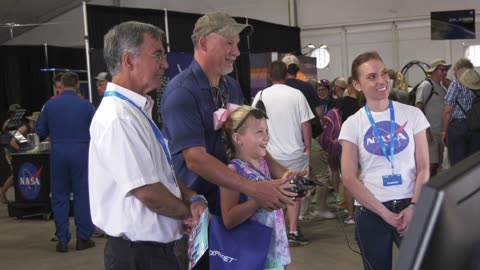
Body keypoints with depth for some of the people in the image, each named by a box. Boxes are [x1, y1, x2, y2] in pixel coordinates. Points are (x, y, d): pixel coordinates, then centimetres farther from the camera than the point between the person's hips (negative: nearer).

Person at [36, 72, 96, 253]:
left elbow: (41, 132, 5)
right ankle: (83, 238, 10)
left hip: (58, 153, 1)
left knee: (59, 196, 9)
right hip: (81, 153, -1)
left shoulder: (50, 105, -1)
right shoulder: (86, 105, -5)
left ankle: (62, 240, 9)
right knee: (82, 195, 7)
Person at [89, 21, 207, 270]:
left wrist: (192, 199, -2)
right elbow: (148, 192, -23)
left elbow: (164, 172, 15)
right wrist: (188, 212, -7)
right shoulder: (117, 118, -22)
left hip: (156, 246, 9)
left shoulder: (138, 110, 9)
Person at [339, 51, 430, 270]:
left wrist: (413, 206, -9)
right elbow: (349, 178, -4)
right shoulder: (352, 124, 0)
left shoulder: (412, 114, 2)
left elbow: (423, 168, 3)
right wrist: (384, 213, -9)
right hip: (370, 212, 0)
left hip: (409, 206, 0)